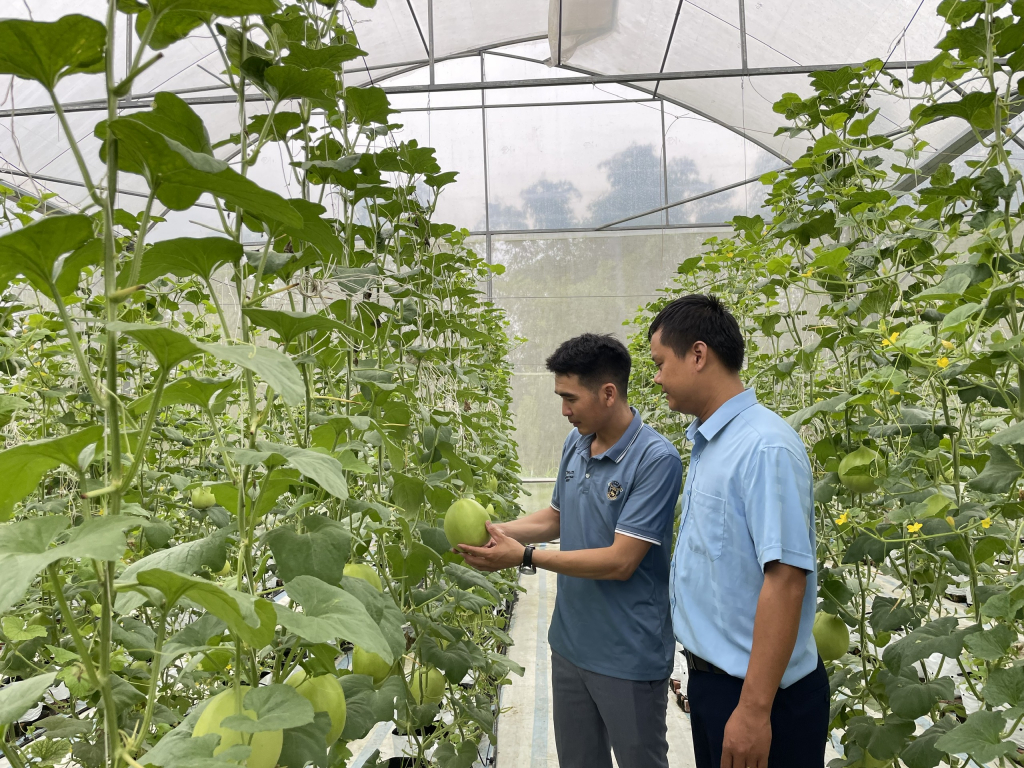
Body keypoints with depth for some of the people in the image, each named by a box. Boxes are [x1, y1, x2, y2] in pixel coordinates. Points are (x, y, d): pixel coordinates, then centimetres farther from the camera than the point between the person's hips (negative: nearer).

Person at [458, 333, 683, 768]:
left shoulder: (656, 460, -22)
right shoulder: (575, 444, 1)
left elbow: (620, 561, -24)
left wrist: (524, 557, -22)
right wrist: (499, 531, -3)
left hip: (628, 657, -7)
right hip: (570, 644, 7)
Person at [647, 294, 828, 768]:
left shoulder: (765, 448, -22)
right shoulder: (706, 442, 5)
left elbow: (785, 577, -26)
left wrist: (754, 710, -25)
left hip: (758, 692, -8)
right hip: (709, 676, 8)